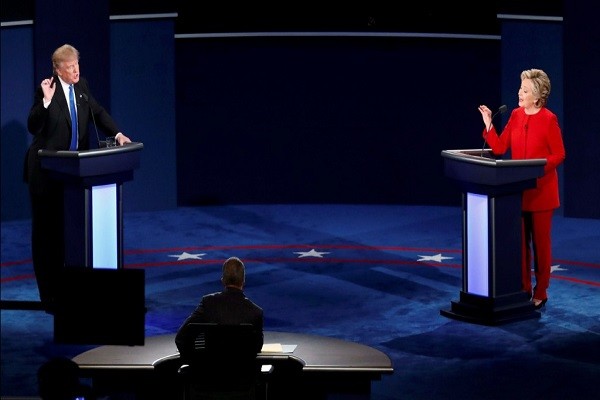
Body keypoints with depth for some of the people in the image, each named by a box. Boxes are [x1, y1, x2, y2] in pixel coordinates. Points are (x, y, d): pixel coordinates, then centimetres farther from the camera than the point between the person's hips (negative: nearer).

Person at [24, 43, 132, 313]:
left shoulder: (81, 86, 5)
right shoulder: (47, 89, -12)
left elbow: (97, 113, 15)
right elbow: (33, 127, -17)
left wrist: (117, 134, 1)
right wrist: (46, 100, -28)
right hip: (46, 172, -5)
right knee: (47, 230, 2)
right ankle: (49, 295, 8)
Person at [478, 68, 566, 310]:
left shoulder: (548, 120, -12)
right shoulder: (516, 116, 5)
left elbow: (559, 155, -9)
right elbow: (499, 148, 3)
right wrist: (488, 124, -7)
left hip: (541, 189, -5)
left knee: (540, 241, 3)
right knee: (520, 241, 8)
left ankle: (540, 293, 11)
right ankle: (523, 289, 17)